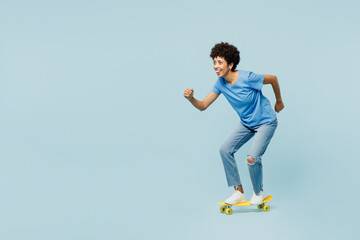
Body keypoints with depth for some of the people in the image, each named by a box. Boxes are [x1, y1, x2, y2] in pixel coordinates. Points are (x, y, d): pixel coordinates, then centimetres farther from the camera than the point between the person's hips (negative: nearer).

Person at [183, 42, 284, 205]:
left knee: (252, 159, -20)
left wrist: (279, 101, 2)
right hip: (247, 123, 7)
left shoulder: (247, 78, -28)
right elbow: (203, 106, -8)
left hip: (266, 122, -7)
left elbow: (273, 79, -12)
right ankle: (239, 192, 8)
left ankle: (258, 192, 10)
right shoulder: (221, 83, -9)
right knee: (225, 150, -3)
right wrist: (191, 98, -30)